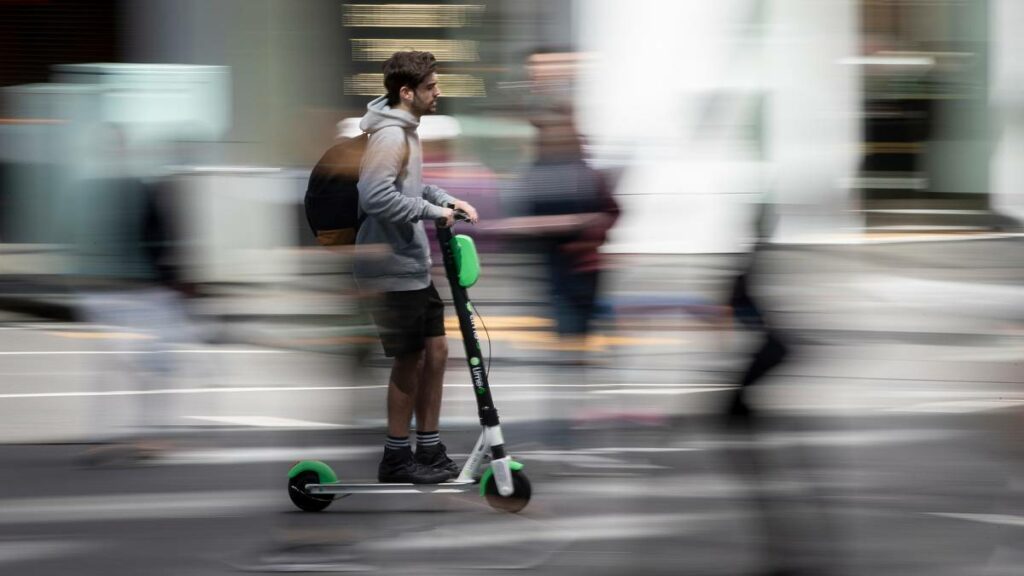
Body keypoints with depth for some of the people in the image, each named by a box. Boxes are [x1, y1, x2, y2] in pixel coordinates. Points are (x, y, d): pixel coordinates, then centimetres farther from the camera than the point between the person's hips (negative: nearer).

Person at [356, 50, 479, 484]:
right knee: (409, 360, 0)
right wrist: (431, 211, -21)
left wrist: (447, 201, 9)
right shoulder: (390, 136, -20)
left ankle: (429, 449, 22)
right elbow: (376, 196, -30)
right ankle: (397, 458, 11)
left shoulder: (404, 131, 12)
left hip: (414, 264, 10)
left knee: (435, 350, 13)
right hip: (393, 268, -10)